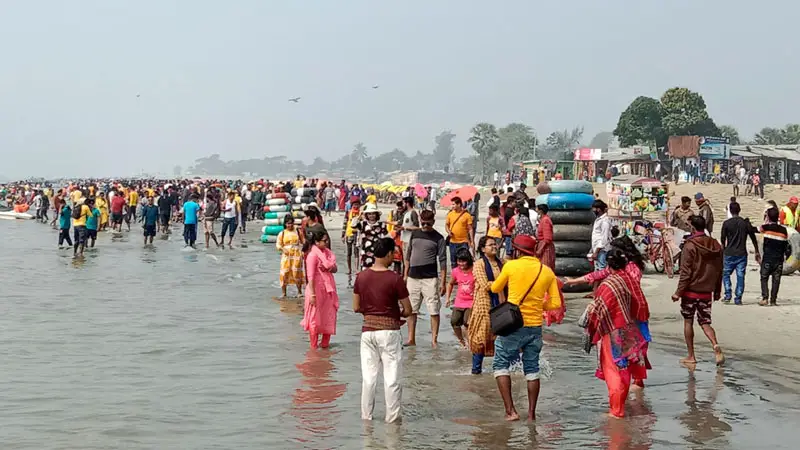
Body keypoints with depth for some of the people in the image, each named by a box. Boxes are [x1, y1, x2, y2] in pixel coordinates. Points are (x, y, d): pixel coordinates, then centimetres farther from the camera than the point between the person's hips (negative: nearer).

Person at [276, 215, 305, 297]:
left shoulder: (298, 232, 5)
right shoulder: (282, 233, 5)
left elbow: (303, 242, 10)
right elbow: (278, 244, 4)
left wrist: (303, 251, -4)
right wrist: (283, 249, -15)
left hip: (296, 255, -1)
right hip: (286, 256, 1)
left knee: (297, 273, -1)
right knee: (284, 273, -3)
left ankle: (299, 292, 12)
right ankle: (283, 293, 7)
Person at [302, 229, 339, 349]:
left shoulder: (327, 252, 8)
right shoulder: (313, 255, -16)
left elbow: (335, 269, 10)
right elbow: (310, 276, -18)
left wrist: (329, 267, -14)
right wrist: (312, 294, -20)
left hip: (328, 289, 8)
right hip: (317, 289, -8)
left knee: (328, 317, 12)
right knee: (315, 317, 2)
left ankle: (325, 343, 25)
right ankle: (314, 346, 12)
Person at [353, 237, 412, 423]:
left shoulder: (361, 277, -1)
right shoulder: (395, 279, -14)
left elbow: (356, 307, 6)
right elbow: (408, 311, -8)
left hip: (368, 330, 4)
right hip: (389, 331, -4)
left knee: (368, 375, 12)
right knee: (392, 377, 6)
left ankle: (366, 414, 18)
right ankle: (392, 416, 11)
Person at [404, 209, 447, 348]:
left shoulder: (438, 238, -4)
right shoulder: (414, 234, 9)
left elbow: (443, 261, -6)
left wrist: (443, 283, -10)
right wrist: (406, 275, 11)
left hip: (430, 279, -4)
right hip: (413, 278, 4)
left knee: (434, 310, -3)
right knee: (411, 310, 9)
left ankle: (434, 340, 3)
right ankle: (411, 339, 16)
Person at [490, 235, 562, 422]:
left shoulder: (511, 266, -7)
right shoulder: (547, 272, 3)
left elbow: (495, 289, 8)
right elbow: (556, 303, 2)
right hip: (535, 327, 4)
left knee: (501, 365, 8)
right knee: (532, 369, 15)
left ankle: (510, 410, -2)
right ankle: (531, 413, 15)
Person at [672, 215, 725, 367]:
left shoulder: (690, 246, -13)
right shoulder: (716, 246, 6)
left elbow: (686, 272, -15)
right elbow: (719, 271, 12)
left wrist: (678, 292, -10)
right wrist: (717, 291, 21)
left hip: (691, 290, -5)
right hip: (706, 292, 5)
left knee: (688, 322, 8)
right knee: (705, 322, 10)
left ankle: (691, 356, 11)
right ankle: (716, 346, -17)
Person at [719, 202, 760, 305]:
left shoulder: (726, 223, -5)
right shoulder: (746, 223, 1)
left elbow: (722, 240, 0)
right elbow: (753, 239, 5)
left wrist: (723, 252, 17)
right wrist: (757, 252, 14)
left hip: (729, 254, -1)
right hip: (742, 254, 2)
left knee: (726, 274, 12)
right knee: (740, 276, 5)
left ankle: (727, 296, 1)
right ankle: (738, 299, 4)